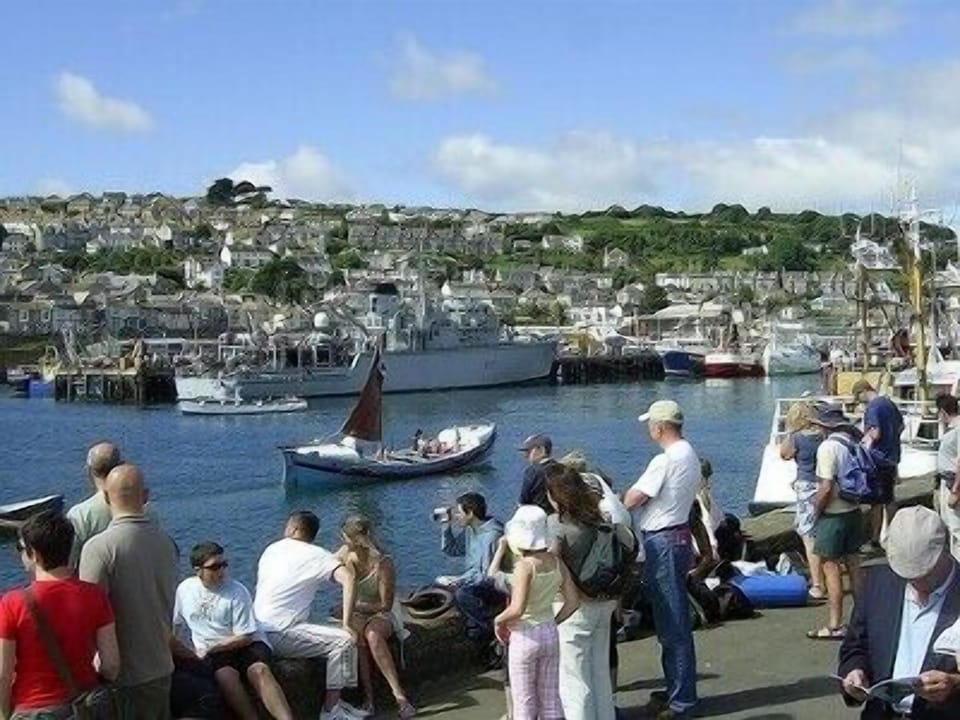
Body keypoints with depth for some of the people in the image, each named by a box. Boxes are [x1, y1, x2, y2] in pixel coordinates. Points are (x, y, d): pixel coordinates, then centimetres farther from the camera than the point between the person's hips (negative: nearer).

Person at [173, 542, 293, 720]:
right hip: (211, 652, 1)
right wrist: (182, 649, -7)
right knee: (226, 676, -34)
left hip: (245, 645, -1)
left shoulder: (237, 592, -9)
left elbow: (245, 637, -8)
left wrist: (212, 648, -13)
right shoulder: (184, 590, 0)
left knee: (260, 670, -33)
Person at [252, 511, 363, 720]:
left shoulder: (271, 549, 15)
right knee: (344, 640, -10)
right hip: (279, 634, -8)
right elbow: (348, 579, -19)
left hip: (260, 631, 8)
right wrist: (346, 624, -15)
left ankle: (333, 701, 19)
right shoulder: (315, 555, -5)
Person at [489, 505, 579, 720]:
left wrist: (499, 620, -10)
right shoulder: (556, 561, -2)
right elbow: (572, 601, 2)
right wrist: (554, 622, 12)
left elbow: (517, 609, -29)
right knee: (550, 699, 16)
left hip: (525, 636, -6)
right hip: (550, 634, 6)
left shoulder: (525, 566, -21)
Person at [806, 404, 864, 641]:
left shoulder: (828, 447, -19)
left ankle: (834, 625, 0)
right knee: (853, 563, 17)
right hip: (854, 511, 8)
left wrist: (817, 509, -9)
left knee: (831, 567, -2)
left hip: (833, 514, -8)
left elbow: (826, 487, -22)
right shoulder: (855, 442, 4)